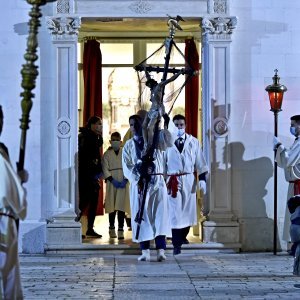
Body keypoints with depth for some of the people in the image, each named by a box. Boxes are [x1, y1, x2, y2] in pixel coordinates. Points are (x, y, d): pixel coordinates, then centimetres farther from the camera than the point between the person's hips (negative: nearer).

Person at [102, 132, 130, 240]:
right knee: (112, 207, 3)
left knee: (122, 206, -5)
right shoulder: (107, 154, 4)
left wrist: (125, 180, -10)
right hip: (112, 182, 0)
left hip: (123, 183, 0)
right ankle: (112, 229, 17)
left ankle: (121, 230, -3)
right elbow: (105, 169, -1)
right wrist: (113, 180, -11)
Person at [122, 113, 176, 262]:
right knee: (142, 217, -3)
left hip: (157, 183, -1)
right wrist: (137, 179, -12)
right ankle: (145, 251, -2)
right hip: (138, 184, 1)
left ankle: (161, 251, -17)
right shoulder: (128, 146, 11)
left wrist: (165, 127, -22)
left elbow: (169, 141, -10)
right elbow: (126, 167, 2)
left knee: (159, 215, -11)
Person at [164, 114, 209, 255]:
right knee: (175, 212, -5)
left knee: (188, 210, 11)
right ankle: (176, 244, -2)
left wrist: (202, 179, -1)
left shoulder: (194, 142, 5)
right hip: (173, 180, -3)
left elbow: (200, 162, 5)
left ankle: (183, 236, 32)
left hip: (189, 180, 3)